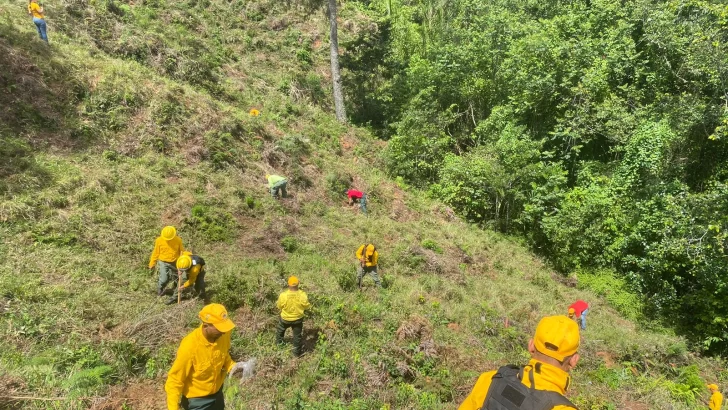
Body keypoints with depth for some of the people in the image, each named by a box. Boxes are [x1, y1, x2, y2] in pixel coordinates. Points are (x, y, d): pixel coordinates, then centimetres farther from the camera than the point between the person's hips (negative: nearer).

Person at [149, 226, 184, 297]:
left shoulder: (178, 240, -13)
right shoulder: (159, 240, -15)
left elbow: (182, 252, -2)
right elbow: (156, 253, -4)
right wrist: (152, 263, 2)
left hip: (174, 263, 2)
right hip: (163, 262, -2)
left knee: (176, 278, 14)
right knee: (164, 279, -7)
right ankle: (160, 289, 25)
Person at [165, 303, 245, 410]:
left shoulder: (223, 335, -18)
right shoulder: (190, 346, -33)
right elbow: (175, 380, -22)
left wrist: (232, 366, -13)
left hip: (217, 394, 6)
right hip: (196, 401, -5)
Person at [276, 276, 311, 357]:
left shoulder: (283, 295, -31)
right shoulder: (303, 295, -29)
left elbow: (279, 307, -12)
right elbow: (307, 307, -12)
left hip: (285, 318, 0)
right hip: (298, 318, 0)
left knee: (280, 329, 34)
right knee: (297, 335, 23)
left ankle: (279, 341, 58)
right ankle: (297, 351, 40)